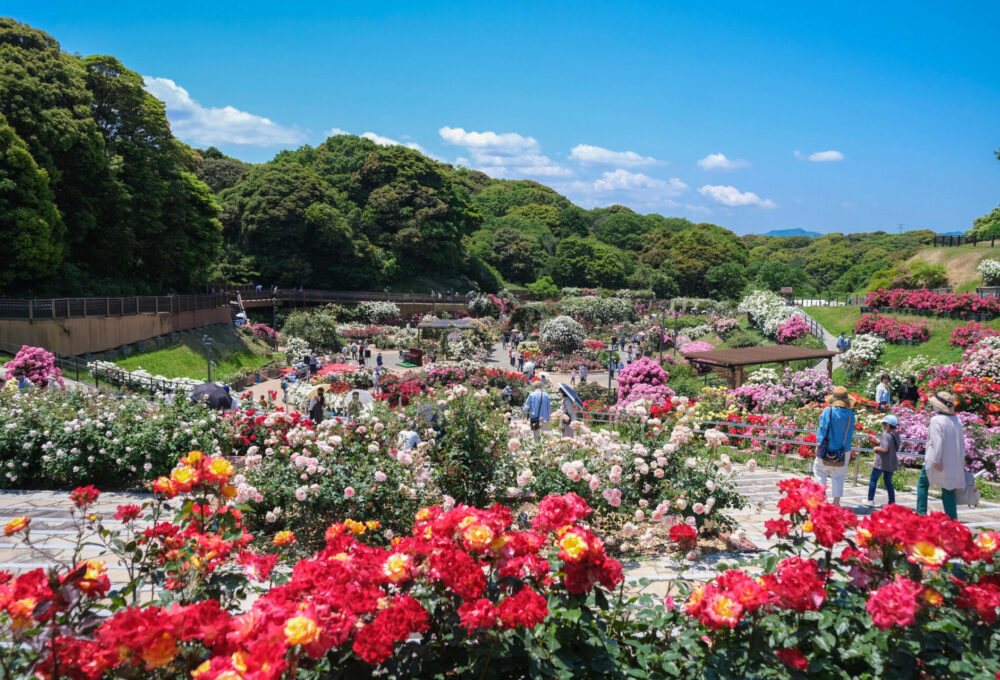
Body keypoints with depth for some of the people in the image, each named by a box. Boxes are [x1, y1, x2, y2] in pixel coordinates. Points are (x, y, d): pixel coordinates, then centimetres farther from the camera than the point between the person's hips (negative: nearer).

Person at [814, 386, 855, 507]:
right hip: (843, 451, 3)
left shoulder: (828, 411, -11)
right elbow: (850, 432, 7)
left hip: (827, 449, -3)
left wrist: (819, 444, -1)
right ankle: (836, 501, 12)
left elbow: (822, 428, -7)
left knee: (820, 470, 11)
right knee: (838, 476, 10)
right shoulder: (850, 414, -4)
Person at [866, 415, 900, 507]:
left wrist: (876, 448, -11)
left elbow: (885, 448, -29)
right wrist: (877, 441, 18)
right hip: (891, 463, 7)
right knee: (888, 482, 17)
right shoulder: (896, 436, 7)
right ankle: (892, 502, 15)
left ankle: (870, 500, 6)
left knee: (873, 480, 6)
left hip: (881, 463, -7)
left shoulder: (886, 435, -18)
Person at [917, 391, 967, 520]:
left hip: (936, 462, -6)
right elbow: (961, 442, 13)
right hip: (953, 463, 6)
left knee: (922, 483, 12)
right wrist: (962, 459, 19)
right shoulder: (957, 420, 7)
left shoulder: (936, 420, -16)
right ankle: (953, 519, 8)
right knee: (948, 490, 10)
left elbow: (938, 442, -22)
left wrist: (936, 460, -20)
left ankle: (921, 513, 10)